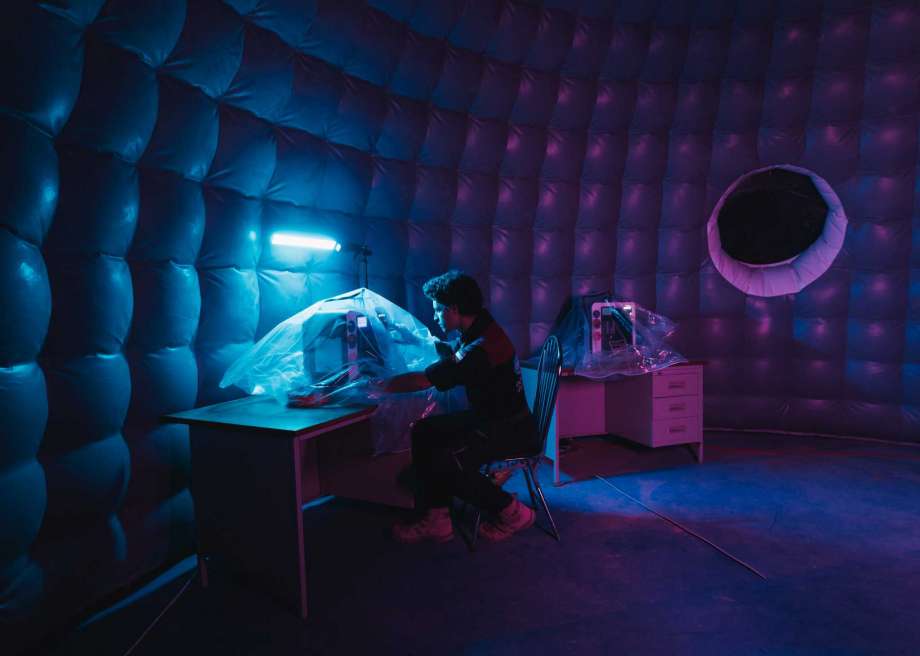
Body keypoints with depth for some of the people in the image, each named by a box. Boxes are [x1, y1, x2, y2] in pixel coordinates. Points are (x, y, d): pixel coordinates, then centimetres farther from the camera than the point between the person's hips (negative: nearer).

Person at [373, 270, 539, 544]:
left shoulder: (481, 347, -28)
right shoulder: (478, 330, 3)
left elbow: (424, 380, -24)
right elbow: (452, 357, 24)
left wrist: (380, 385, -10)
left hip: (511, 431, -10)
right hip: (488, 418, 10)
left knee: (447, 464, -23)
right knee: (423, 432, 1)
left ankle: (511, 513, 0)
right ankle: (435, 519, 4)